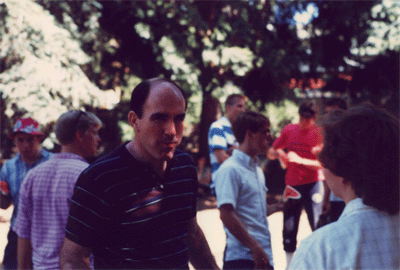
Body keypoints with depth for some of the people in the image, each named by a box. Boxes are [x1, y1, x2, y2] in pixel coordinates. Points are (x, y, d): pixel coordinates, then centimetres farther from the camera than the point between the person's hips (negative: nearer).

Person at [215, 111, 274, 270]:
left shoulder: (257, 170, 16)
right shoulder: (230, 170, -12)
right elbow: (226, 214, -20)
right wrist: (256, 248, -21)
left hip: (264, 256, 9)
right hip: (242, 257, -8)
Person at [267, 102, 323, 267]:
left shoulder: (319, 133, -6)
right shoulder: (289, 130, 4)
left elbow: (322, 164, -12)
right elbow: (270, 153, 12)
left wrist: (300, 160, -20)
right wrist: (278, 153, -10)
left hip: (312, 185, -3)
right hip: (292, 185, 3)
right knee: (289, 228, 8)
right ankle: (289, 264, 21)